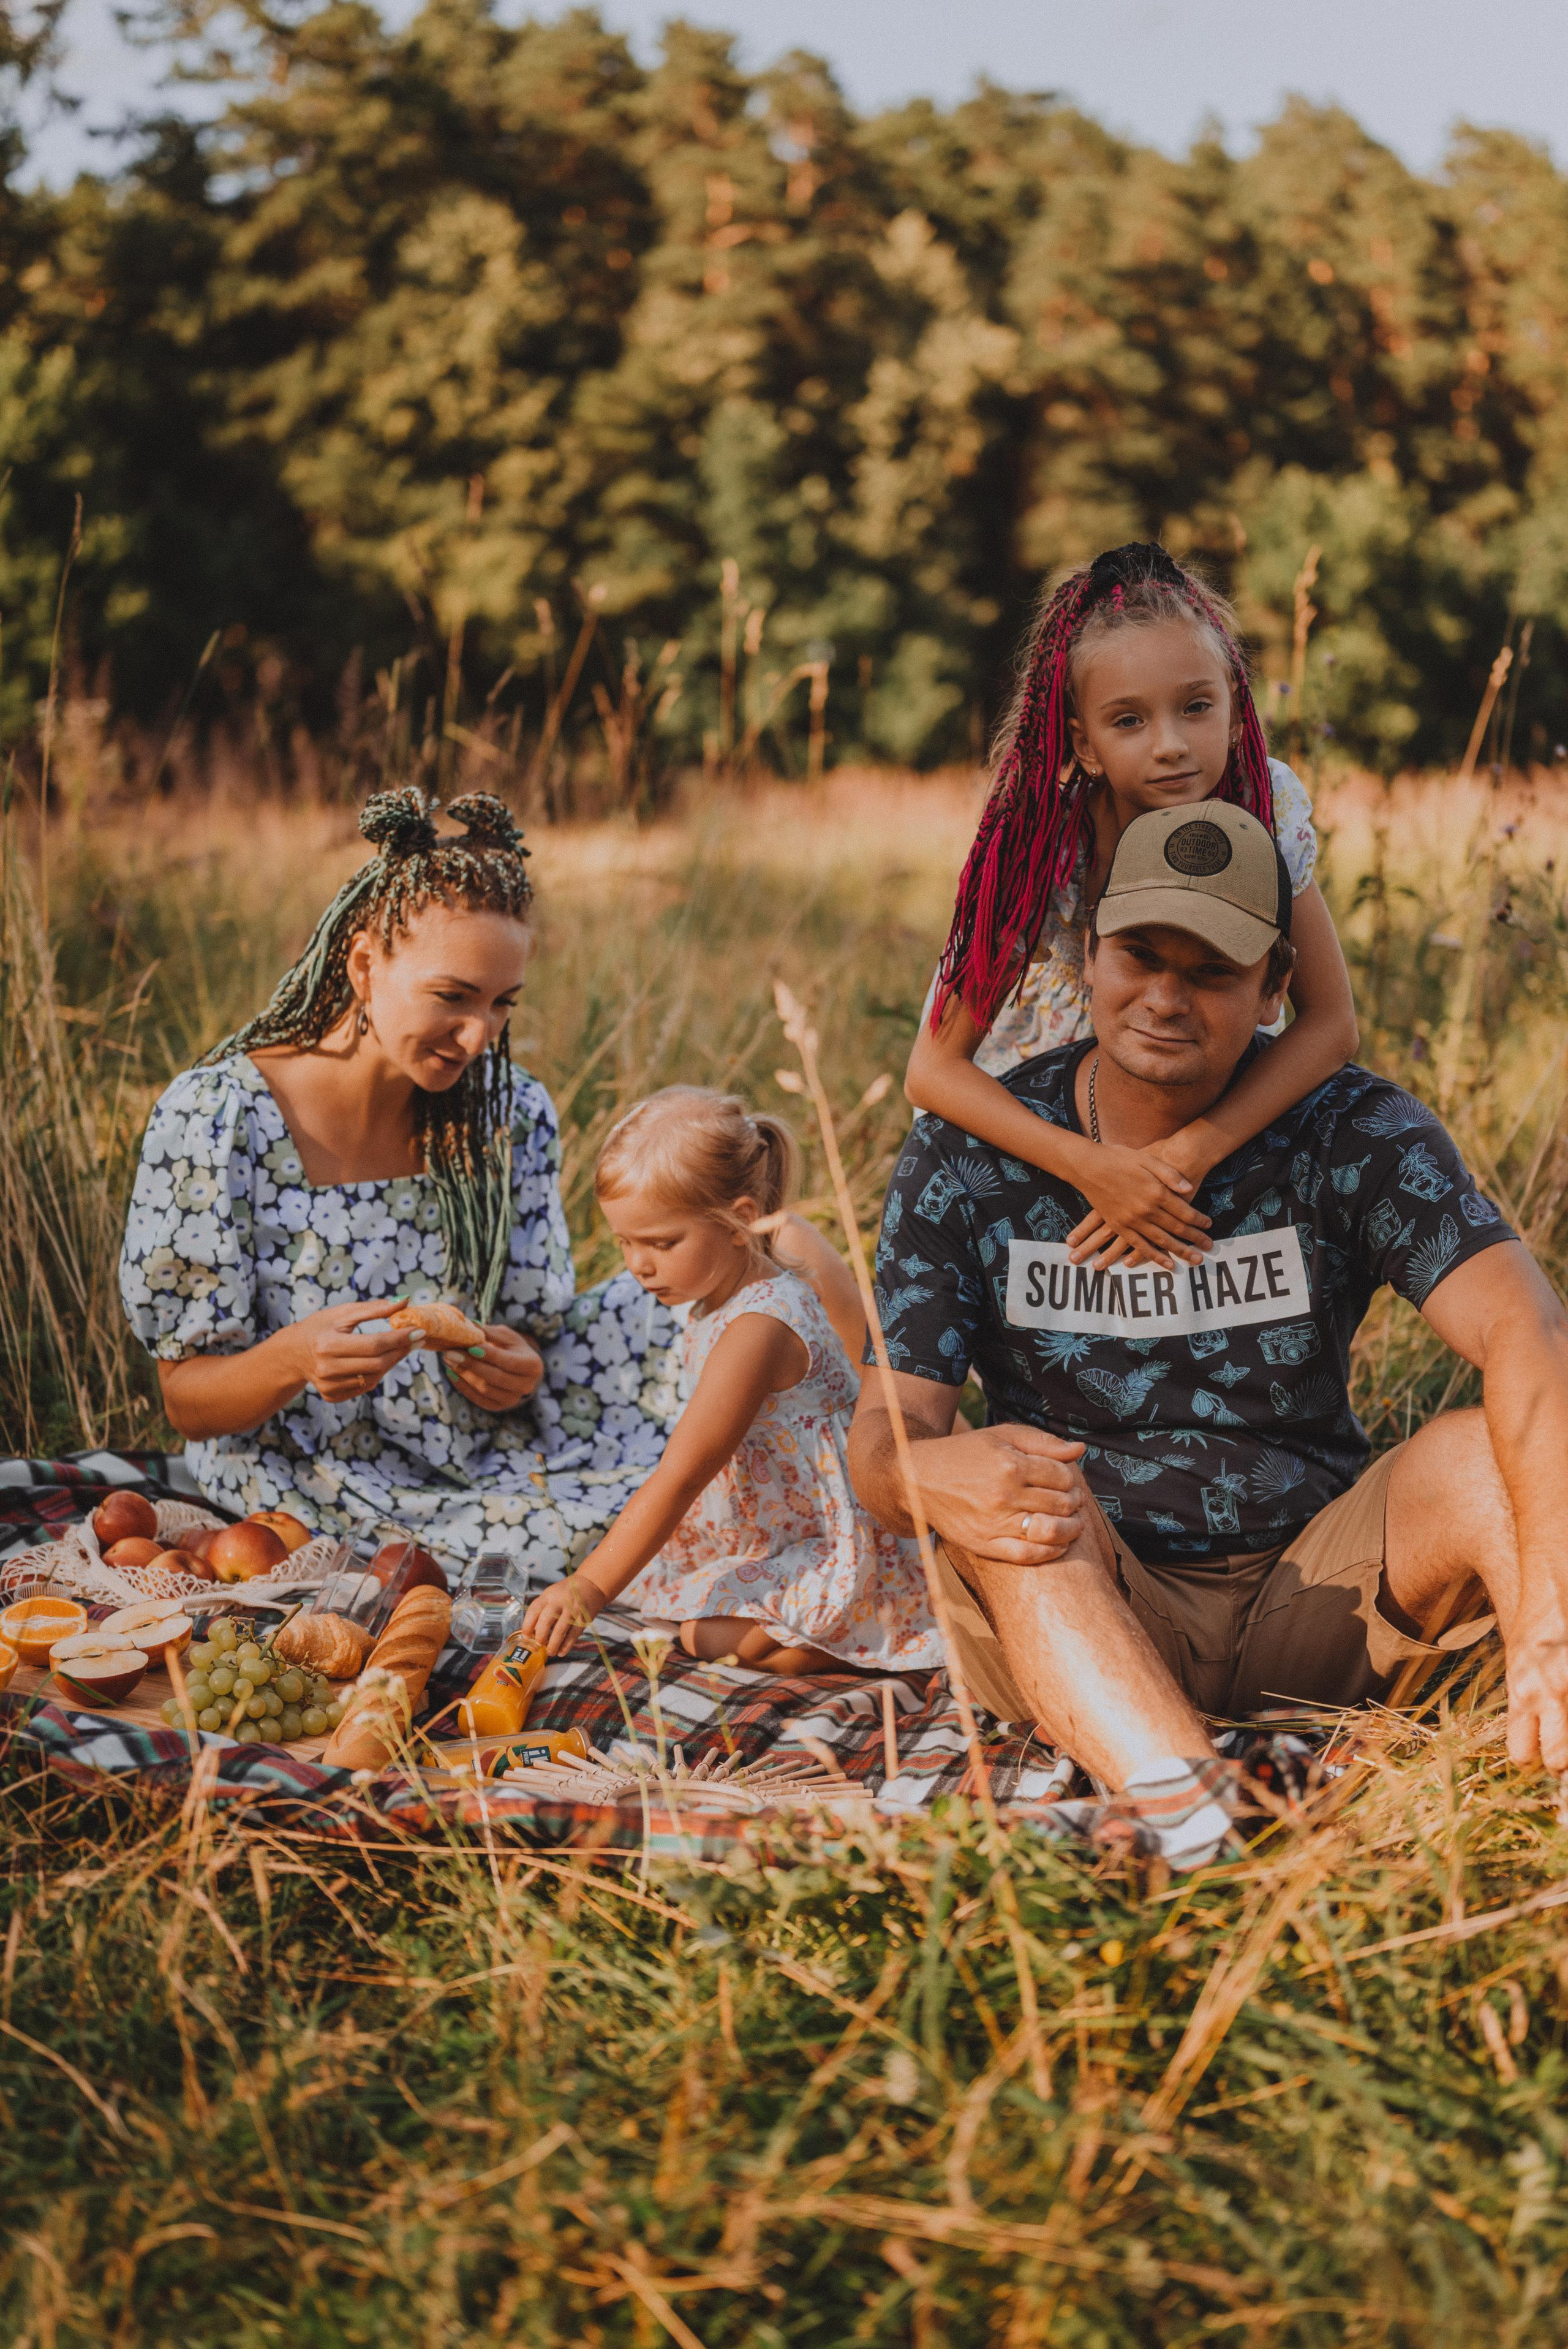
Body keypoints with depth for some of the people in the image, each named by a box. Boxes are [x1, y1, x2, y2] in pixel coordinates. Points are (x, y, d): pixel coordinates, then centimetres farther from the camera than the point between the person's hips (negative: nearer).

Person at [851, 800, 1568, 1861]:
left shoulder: (1353, 1135, -7)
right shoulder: (969, 1160, -3)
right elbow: (883, 1428, -8)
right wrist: (925, 1476, -37)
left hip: (1312, 1589, 0)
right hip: (1077, 1615, 0)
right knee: (1007, 1505, -31)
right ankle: (1195, 1823, -53)